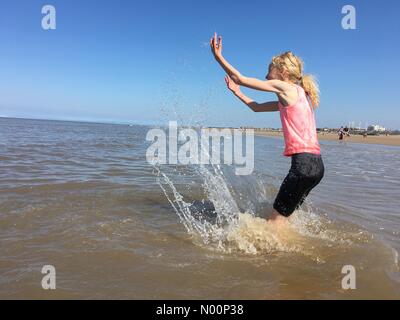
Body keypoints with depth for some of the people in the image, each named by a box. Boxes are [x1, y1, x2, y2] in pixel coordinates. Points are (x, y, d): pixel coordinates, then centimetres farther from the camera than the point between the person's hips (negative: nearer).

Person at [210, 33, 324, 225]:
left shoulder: (285, 87, -4)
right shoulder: (294, 96, 21)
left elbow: (241, 79, 0)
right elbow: (257, 108, 30)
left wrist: (218, 56, 9)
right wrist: (237, 92, 34)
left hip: (304, 162, -9)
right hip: (315, 164, 9)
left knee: (276, 219, -3)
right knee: (283, 216, 18)